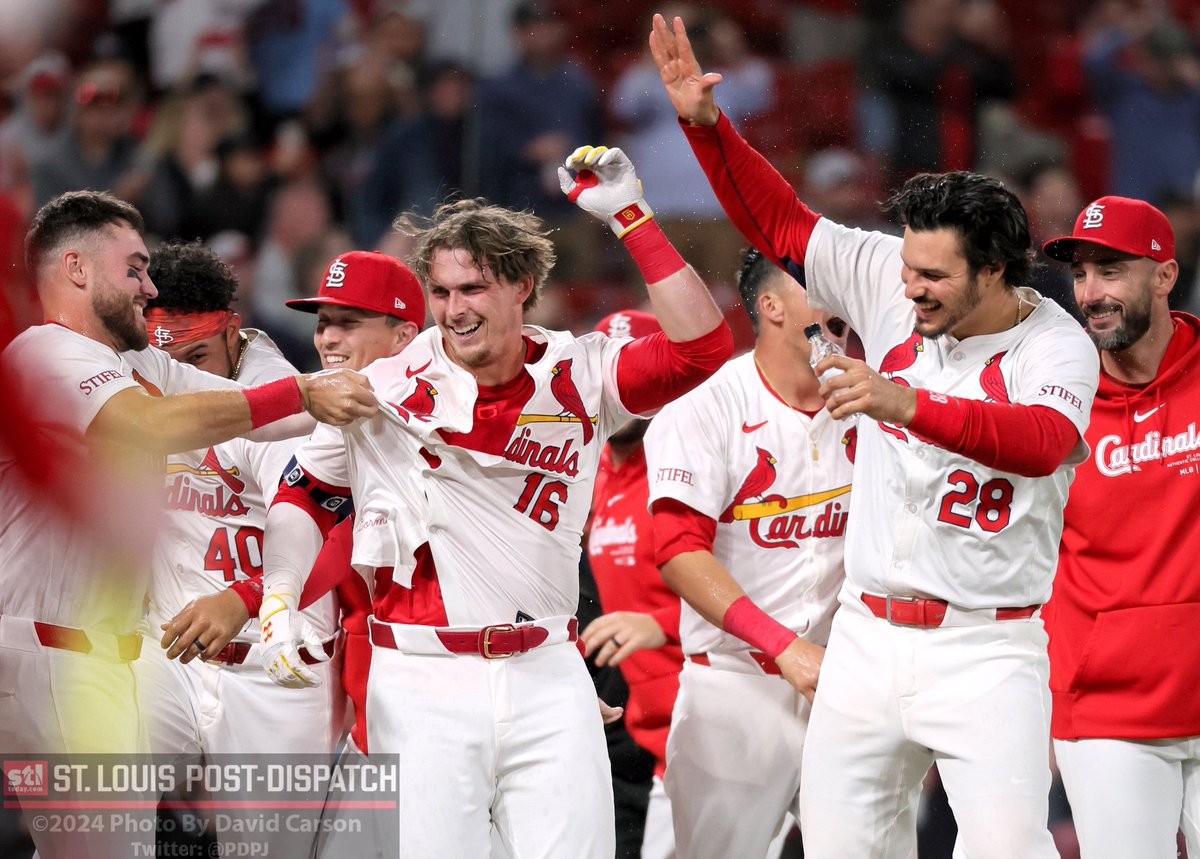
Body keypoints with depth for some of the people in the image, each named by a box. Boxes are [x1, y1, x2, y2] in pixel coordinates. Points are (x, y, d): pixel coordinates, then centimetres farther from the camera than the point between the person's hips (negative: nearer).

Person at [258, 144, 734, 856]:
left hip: (547, 677, 1)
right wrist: (279, 607, -2)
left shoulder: (578, 377, 2)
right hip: (422, 682, -1)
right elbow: (305, 495, 12)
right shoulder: (385, 390, 1)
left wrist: (630, 216, -11)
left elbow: (703, 346, -9)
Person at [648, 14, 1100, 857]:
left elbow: (1042, 441, -32)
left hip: (986, 651, -5)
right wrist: (705, 123, -1)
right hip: (867, 634, 5)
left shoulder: (1056, 346, -12)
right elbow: (779, 220, 12)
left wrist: (906, 403, -44)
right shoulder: (889, 282, 4)